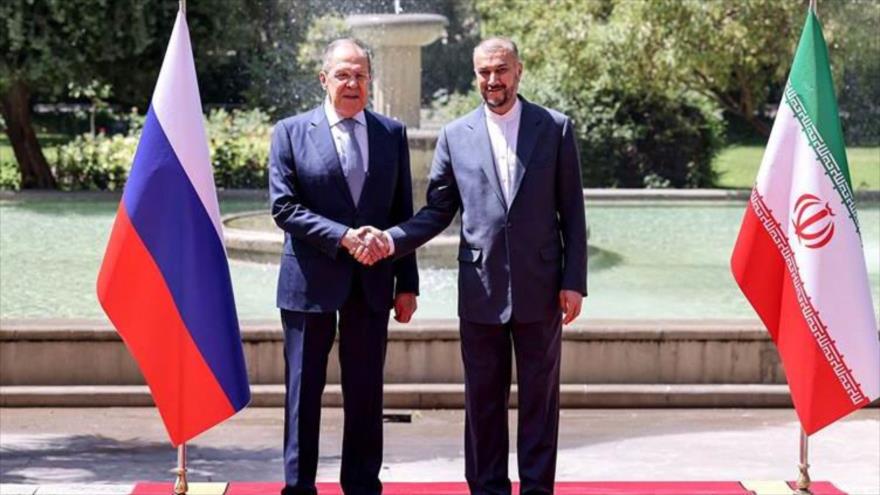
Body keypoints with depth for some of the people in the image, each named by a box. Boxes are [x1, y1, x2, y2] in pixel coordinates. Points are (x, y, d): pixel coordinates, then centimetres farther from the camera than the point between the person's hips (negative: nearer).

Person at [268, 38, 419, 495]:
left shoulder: (392, 134, 7)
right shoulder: (291, 132, -1)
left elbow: (403, 212, 8)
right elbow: (284, 207, -8)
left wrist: (407, 284, 4)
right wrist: (342, 237, -18)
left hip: (372, 282, 3)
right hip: (311, 280, -2)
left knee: (366, 392, 8)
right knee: (304, 389, 4)